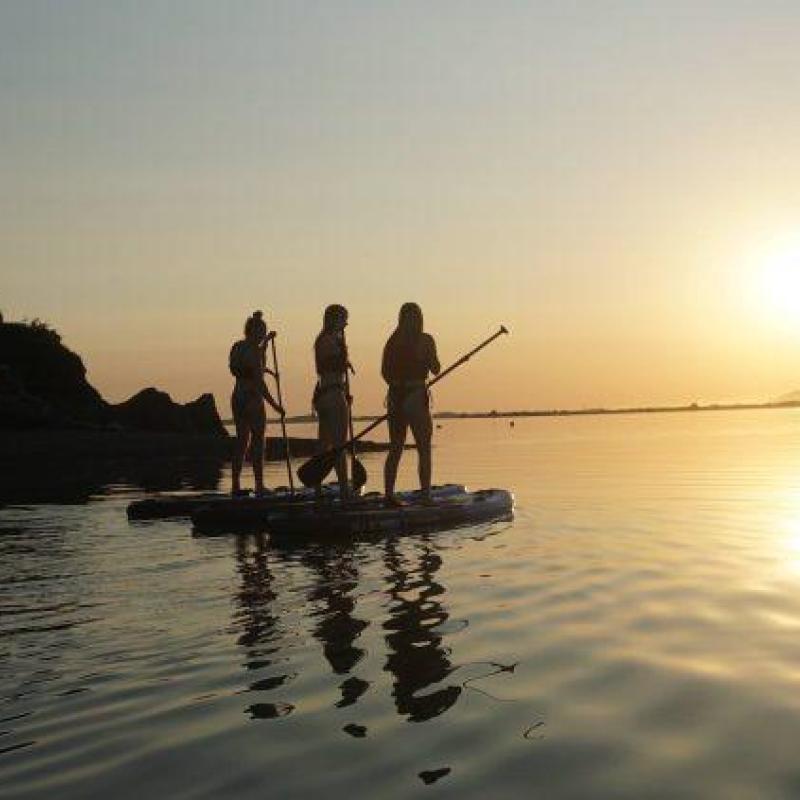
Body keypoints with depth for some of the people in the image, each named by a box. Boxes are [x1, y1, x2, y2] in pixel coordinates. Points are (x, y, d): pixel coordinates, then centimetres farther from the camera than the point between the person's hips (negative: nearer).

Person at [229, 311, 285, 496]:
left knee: (242, 440, 13)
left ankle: (235, 484, 14)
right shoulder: (253, 349, -14)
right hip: (253, 398, -8)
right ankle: (259, 485, -3)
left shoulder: (238, 347, 11)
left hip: (238, 397, 8)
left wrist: (266, 342, 33)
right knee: (257, 440, -2)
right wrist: (273, 404, -17)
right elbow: (258, 381, -20)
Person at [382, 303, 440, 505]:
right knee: (424, 450, 3)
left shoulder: (392, 341, 4)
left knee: (395, 449, 12)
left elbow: (385, 372, 3)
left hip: (395, 397, 4)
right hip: (417, 397, -4)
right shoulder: (425, 340, -6)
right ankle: (426, 496, -1)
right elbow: (436, 370, -4)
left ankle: (389, 495, 12)